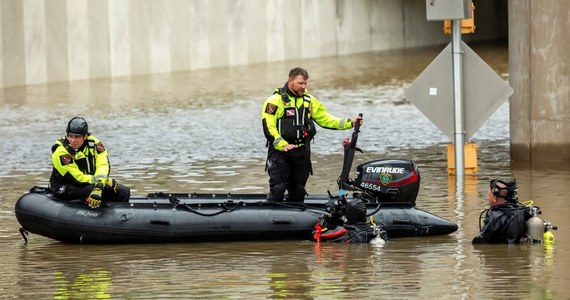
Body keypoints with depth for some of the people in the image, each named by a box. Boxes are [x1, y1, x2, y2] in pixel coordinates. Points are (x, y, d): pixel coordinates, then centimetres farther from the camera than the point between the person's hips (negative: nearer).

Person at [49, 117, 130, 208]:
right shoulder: (60, 152, -21)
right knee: (90, 190, -36)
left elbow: (103, 165, -23)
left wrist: (99, 186, -44)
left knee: (124, 192, -6)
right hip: (64, 188, -5)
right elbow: (78, 178, -23)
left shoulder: (94, 143, -8)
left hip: (88, 182, 5)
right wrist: (107, 181, -21)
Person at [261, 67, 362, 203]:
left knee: (298, 191, 10)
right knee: (277, 190, -12)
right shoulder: (276, 100, -6)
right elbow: (268, 126, -13)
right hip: (280, 151, -6)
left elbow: (325, 119, 15)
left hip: (302, 153, 6)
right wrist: (282, 145, -23)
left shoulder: (309, 100, 13)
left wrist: (349, 123, 4)